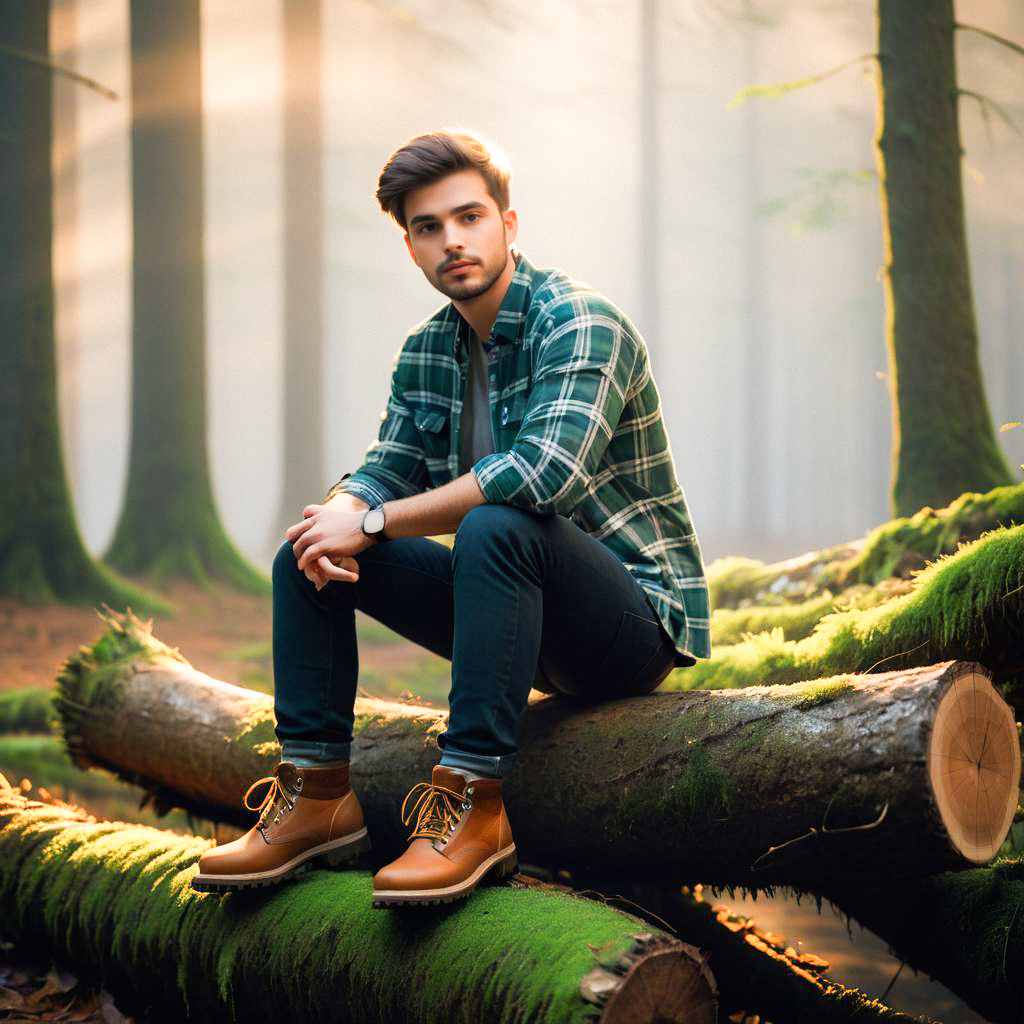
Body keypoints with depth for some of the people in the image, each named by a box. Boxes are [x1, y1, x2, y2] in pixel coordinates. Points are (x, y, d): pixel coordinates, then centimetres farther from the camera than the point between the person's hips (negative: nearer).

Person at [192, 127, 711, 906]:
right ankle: (317, 794, -2)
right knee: (308, 554, 1)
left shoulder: (581, 323, -17)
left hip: (639, 616, -8)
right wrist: (342, 512, -16)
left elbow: (547, 470, -32)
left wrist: (375, 522, -25)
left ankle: (475, 805, -34)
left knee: (497, 526, -37)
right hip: (532, 618, 8)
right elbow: (387, 469, 12)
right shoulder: (425, 354, 8)